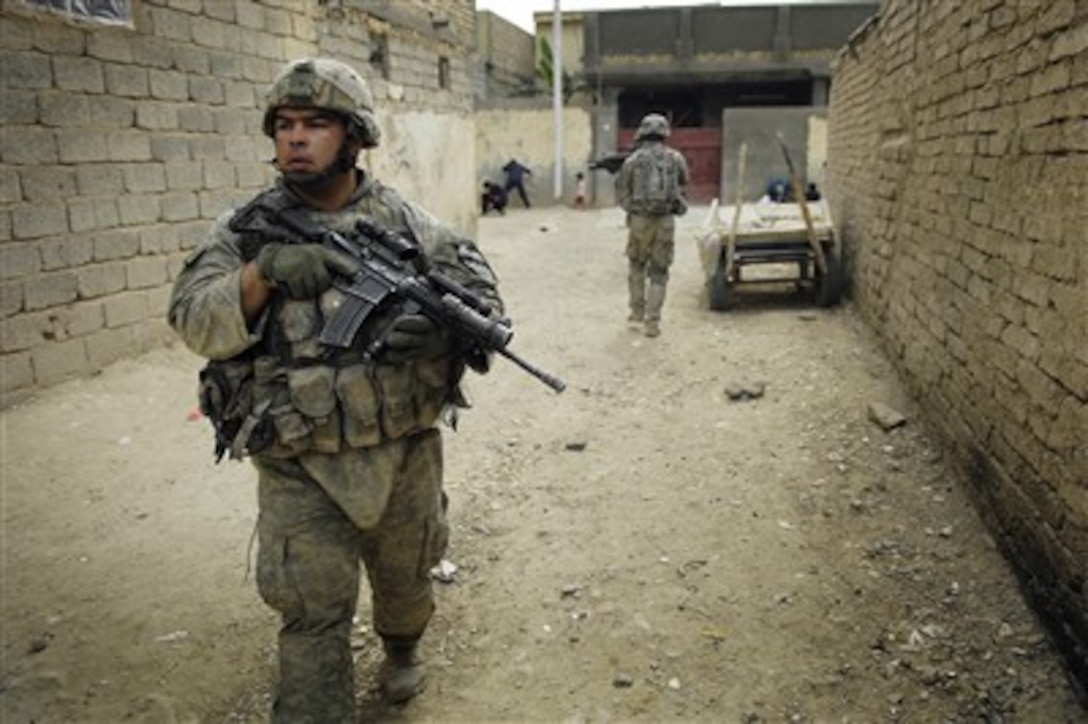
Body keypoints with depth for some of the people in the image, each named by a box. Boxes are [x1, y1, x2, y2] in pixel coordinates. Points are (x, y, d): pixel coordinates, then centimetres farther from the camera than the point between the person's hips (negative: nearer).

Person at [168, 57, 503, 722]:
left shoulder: (406, 220, -1)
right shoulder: (247, 230, -2)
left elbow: (479, 285, -1)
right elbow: (197, 323, -11)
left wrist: (444, 318, -24)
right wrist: (262, 270, -28)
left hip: (406, 450, 2)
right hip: (302, 467, -2)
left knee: (407, 576, 23)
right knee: (313, 617, 2)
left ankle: (403, 647, 54)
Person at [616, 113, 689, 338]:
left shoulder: (633, 160, -3)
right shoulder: (676, 158, 2)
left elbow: (622, 190, 4)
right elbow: (682, 187, 15)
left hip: (640, 220, 0)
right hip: (665, 220, 1)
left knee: (636, 265, 22)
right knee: (659, 272, 8)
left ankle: (637, 312, 27)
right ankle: (652, 322, 1)